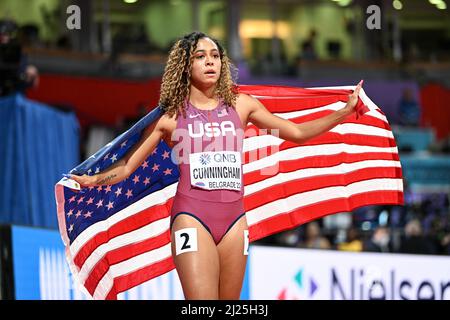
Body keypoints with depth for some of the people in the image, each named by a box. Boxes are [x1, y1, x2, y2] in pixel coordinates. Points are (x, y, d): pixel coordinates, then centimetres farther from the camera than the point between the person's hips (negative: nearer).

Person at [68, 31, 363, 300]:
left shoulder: (240, 104, 11)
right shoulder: (170, 115, 4)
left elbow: (297, 133, 13)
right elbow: (127, 167, 2)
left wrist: (344, 112, 6)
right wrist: (92, 180, -16)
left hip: (234, 219, 4)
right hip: (193, 218, -3)